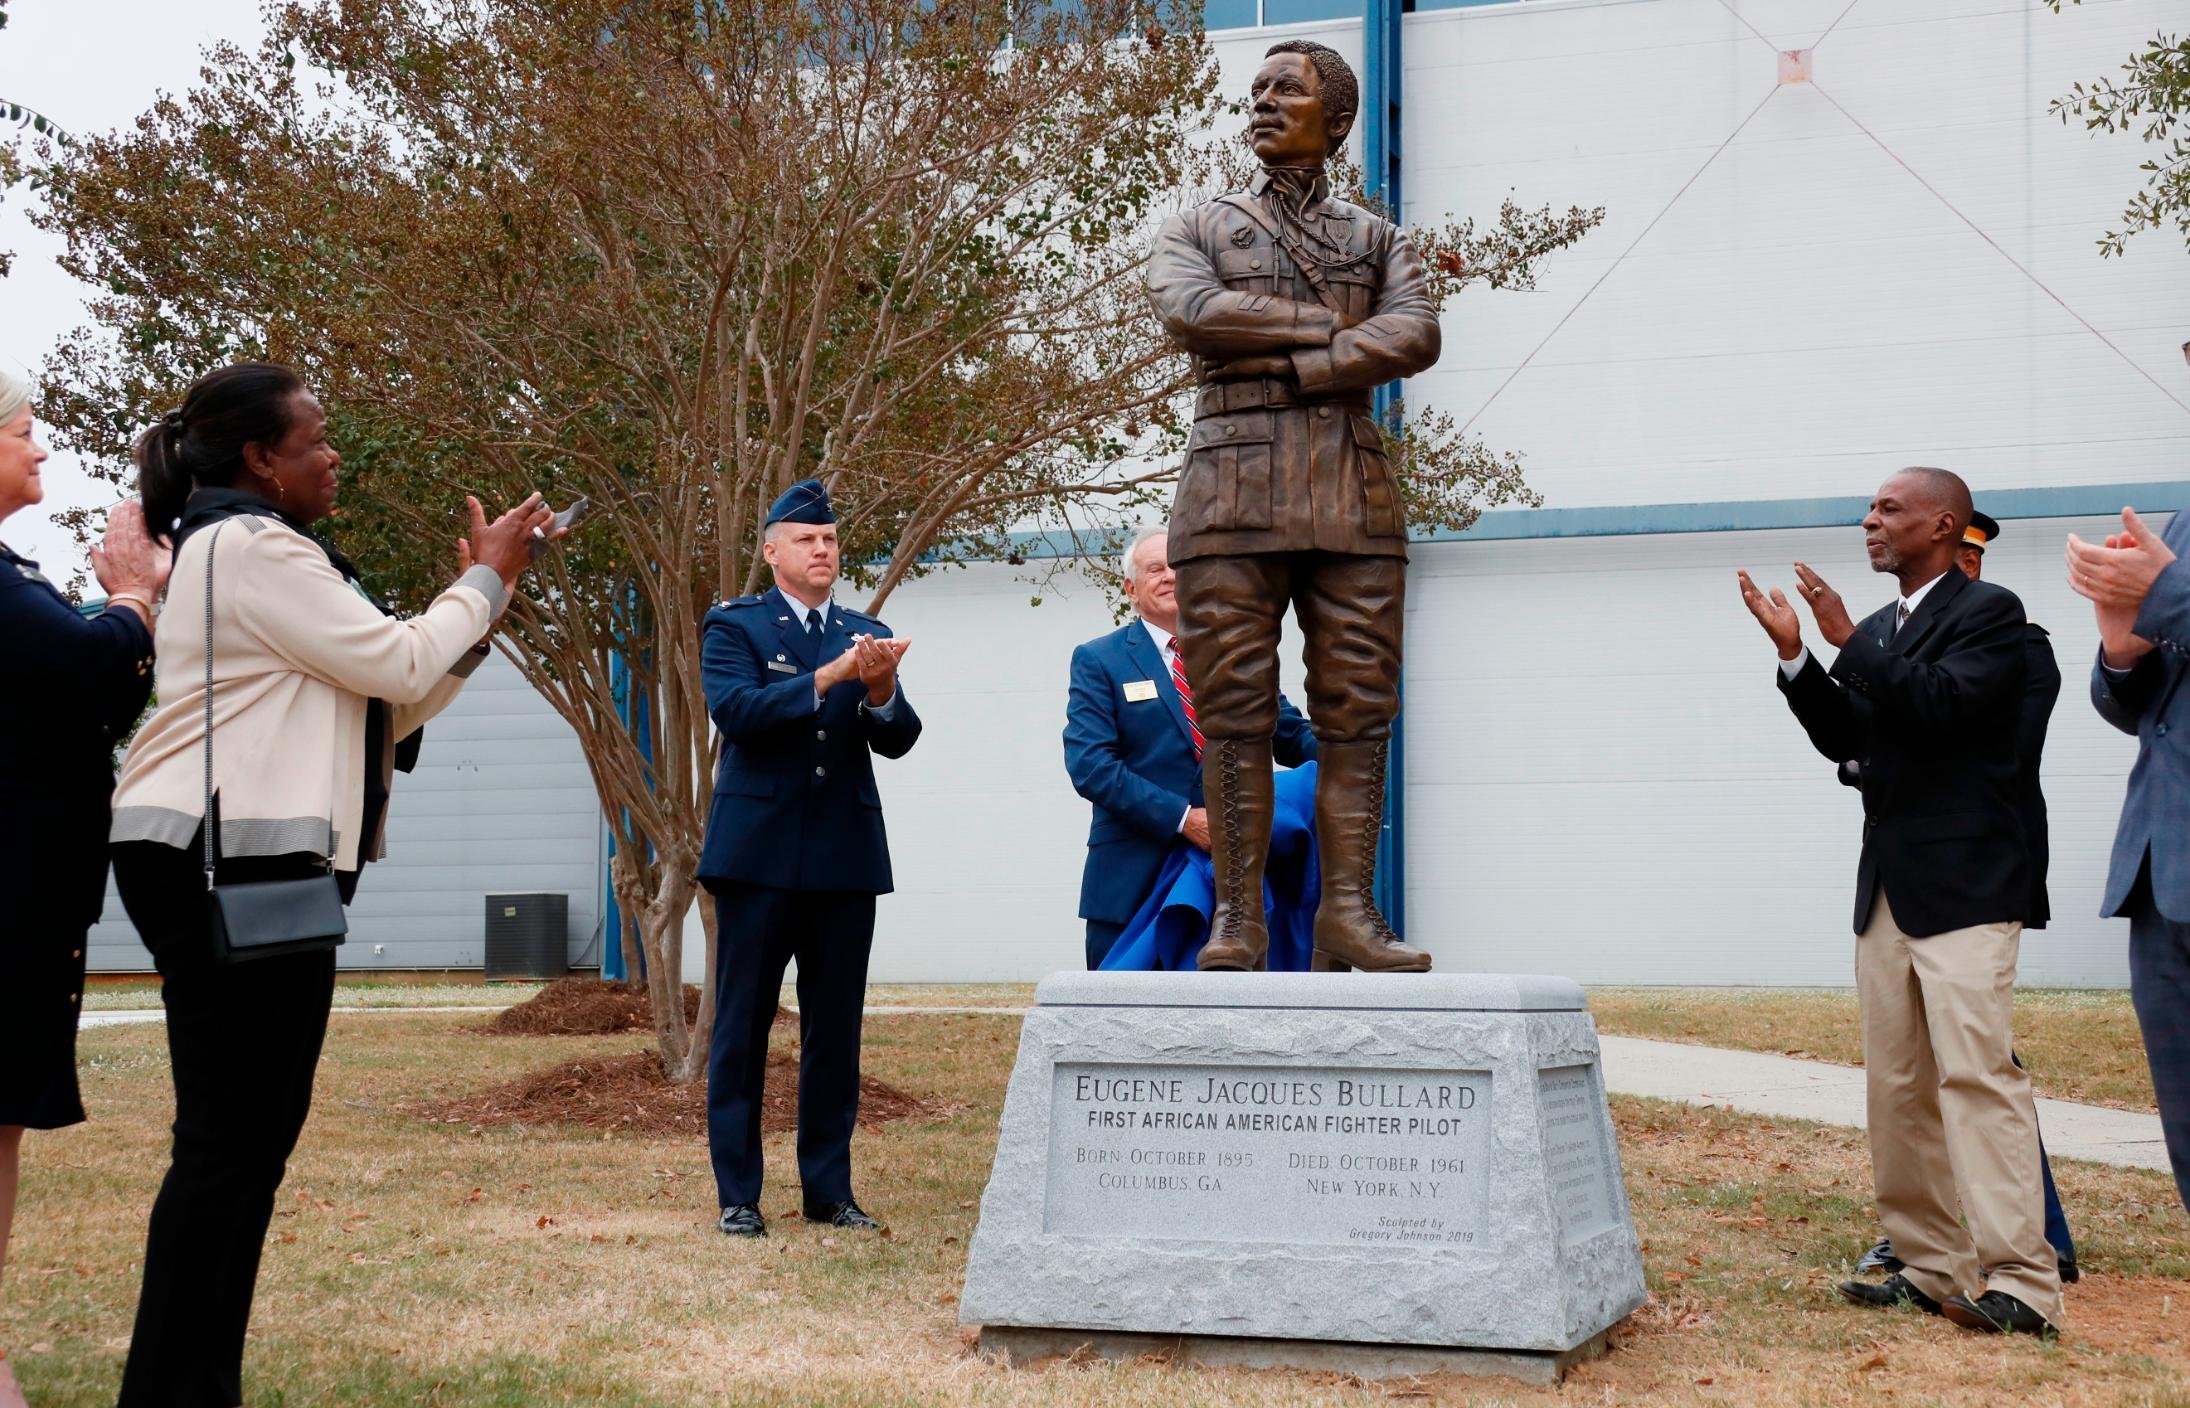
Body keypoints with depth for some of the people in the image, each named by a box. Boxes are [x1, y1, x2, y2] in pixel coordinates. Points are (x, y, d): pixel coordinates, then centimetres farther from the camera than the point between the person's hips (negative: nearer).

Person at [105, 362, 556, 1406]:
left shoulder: (255, 551, 23)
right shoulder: (250, 546, -11)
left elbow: (384, 699, 20)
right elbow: (397, 667, -13)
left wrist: (479, 596, 13)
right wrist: (484, 581, 2)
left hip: (256, 865, 11)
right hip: (225, 864, -11)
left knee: (258, 1129, 11)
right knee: (228, 1137, -10)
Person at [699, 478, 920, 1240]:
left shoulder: (866, 634, 13)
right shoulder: (734, 626, 3)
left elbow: (899, 740, 4)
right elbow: (734, 710, -15)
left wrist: (882, 691, -17)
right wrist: (830, 677, -22)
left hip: (846, 856, 4)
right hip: (759, 854, -4)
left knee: (835, 1033, 7)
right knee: (742, 1029, 1)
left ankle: (829, 1190, 16)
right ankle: (737, 1196, 7)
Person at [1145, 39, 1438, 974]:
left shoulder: (1379, 241, 20)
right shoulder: (1197, 231, 18)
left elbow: (1417, 337, 0)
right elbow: (1189, 313, -5)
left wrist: (1283, 362, -9)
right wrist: (1333, 324, -4)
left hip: (1354, 492, 1)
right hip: (1230, 488, -1)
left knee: (1356, 710, -3)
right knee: (1234, 712, -5)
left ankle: (1347, 911, -2)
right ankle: (1237, 916, -4)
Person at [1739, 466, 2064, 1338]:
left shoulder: (1988, 612, -5)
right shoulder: (1879, 630, 18)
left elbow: (1942, 703, -19)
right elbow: (1845, 739, 13)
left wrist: (1846, 640, -17)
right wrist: (1796, 654, 3)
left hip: (1962, 887, -8)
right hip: (1887, 889, 8)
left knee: (1977, 1075, -15)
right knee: (1897, 1087, 7)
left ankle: (2020, 1283, -16)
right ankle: (1930, 1268, 12)